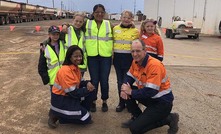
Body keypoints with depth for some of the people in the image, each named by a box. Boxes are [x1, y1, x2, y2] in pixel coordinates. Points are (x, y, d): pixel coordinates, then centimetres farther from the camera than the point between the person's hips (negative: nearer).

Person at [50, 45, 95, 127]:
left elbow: (79, 82, 10)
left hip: (70, 97, 9)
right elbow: (73, 93, -24)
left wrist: (87, 83, -12)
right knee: (86, 119, -6)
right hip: (60, 101, -8)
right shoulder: (65, 71, -25)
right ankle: (59, 116, 3)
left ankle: (82, 111, 11)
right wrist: (88, 89, -13)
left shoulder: (76, 67, 2)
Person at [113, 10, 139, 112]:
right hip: (118, 58, 3)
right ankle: (121, 102, 21)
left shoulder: (135, 31, 1)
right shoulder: (115, 29, 7)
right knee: (120, 81, 9)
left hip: (129, 59, -2)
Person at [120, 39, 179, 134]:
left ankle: (169, 119, 2)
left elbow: (151, 92, -32)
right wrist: (125, 88, -13)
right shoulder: (135, 61, -1)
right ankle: (137, 117, 14)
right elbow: (129, 77, 10)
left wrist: (130, 92, -20)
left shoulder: (154, 65, -27)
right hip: (149, 98, 8)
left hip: (162, 102, -8)